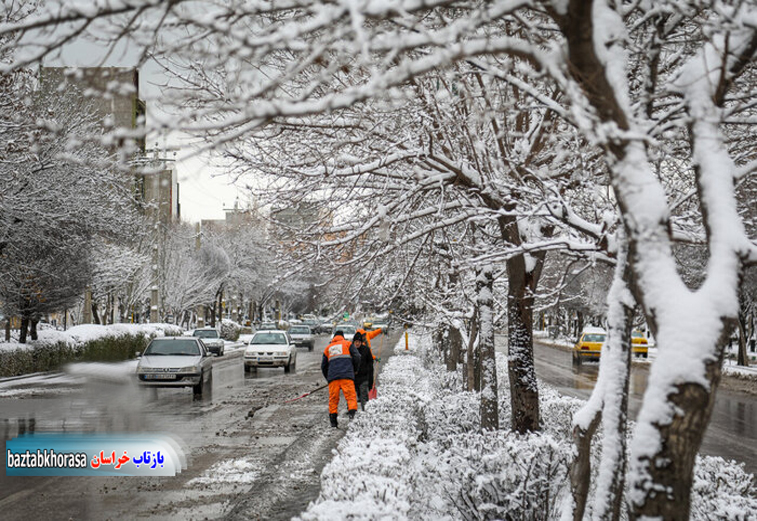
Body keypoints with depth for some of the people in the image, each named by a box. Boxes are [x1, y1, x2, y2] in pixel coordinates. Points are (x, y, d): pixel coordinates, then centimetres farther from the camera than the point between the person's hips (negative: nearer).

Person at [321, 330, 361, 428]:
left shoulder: (328, 348, 26)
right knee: (351, 395, -6)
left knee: (333, 398, 6)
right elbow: (357, 357, 5)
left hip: (332, 376, 3)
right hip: (347, 375, -2)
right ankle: (352, 414, -27)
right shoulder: (347, 343, 18)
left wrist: (328, 378, 32)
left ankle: (333, 421, 0)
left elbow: (323, 366, 24)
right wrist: (355, 369, 19)